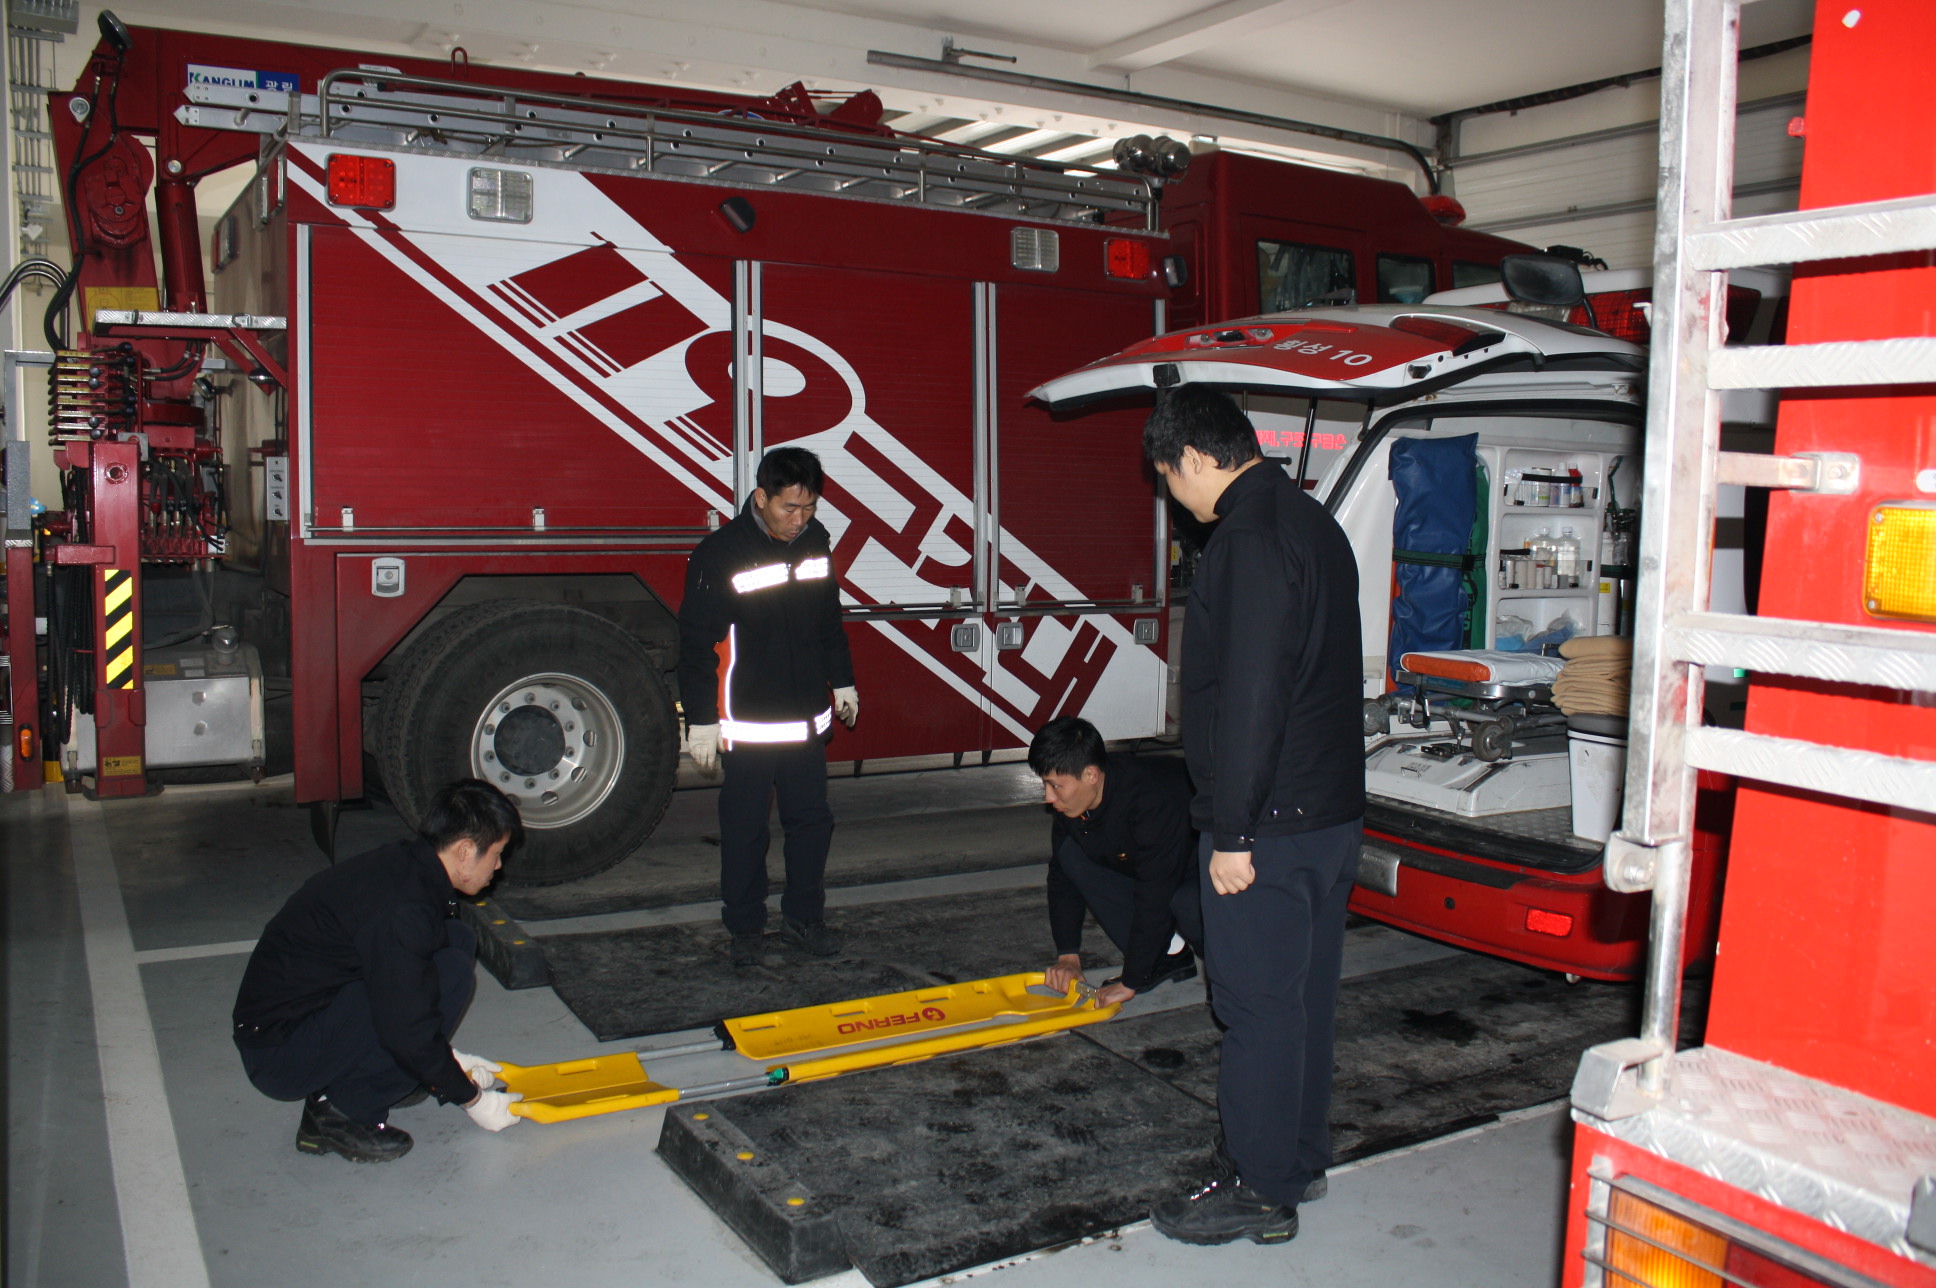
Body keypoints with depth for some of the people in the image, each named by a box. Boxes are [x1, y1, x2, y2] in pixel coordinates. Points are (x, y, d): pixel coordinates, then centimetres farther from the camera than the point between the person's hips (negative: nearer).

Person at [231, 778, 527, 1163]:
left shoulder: (405, 864, 3)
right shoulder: (399, 911, -26)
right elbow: (409, 1031, -23)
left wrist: (451, 1060, 18)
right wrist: (470, 1099, -9)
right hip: (277, 1056, -9)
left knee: (456, 938, 3)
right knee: (451, 971, -23)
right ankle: (340, 1112, -10)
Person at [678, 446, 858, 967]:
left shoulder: (816, 541, 4)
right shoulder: (719, 554, -14)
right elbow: (696, 643, -11)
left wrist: (842, 682, 19)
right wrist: (700, 721, -12)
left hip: (809, 718, 5)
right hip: (748, 724, -5)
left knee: (811, 819, 12)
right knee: (745, 828, 6)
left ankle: (804, 914, 27)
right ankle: (745, 926, 21)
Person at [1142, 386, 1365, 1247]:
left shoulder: (1250, 540, -18)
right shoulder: (1312, 523, 14)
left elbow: (1251, 699, -24)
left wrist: (1232, 831, -19)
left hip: (1270, 824, -10)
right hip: (1332, 812, 10)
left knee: (1259, 1005, 1)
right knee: (1305, 994, 18)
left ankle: (1259, 1190, 13)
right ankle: (1298, 1160, 31)